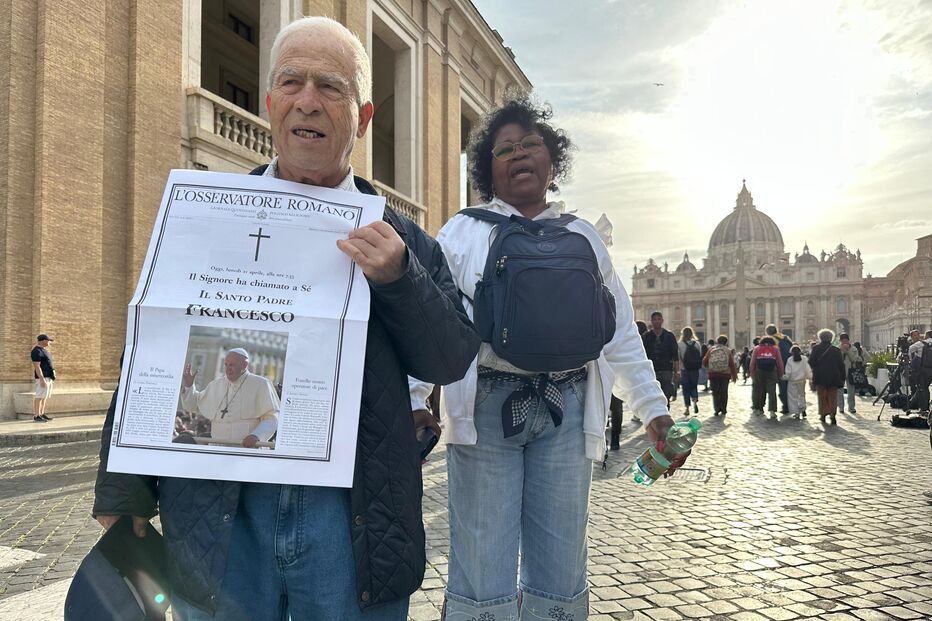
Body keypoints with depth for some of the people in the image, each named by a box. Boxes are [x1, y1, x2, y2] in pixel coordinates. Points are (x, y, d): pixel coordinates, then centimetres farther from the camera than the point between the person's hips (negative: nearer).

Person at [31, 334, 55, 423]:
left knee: (44, 397, 13)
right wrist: (42, 379, -24)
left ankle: (42, 414, 18)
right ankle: (36, 416, -9)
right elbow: (37, 366, -19)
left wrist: (52, 377, 22)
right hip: (43, 377, -10)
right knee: (39, 397, -9)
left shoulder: (43, 350, 18)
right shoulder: (37, 351, -13)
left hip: (49, 377, 10)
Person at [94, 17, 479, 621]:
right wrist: (124, 486, 6)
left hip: (352, 517, 0)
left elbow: (453, 361, 0)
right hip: (217, 510, 1)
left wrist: (396, 277, -16)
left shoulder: (399, 240, 3)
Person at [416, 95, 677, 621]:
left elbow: (620, 331, 16)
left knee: (561, 575, 11)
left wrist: (653, 407, 11)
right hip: (486, 407, -2)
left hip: (566, 410, 3)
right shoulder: (463, 232, 6)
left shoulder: (583, 237, 15)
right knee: (483, 578, 0)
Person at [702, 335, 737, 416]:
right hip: (725, 374, 0)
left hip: (713, 374, 0)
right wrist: (734, 376, 6)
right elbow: (732, 364, -1)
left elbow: (704, 362, 2)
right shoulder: (728, 351, 1)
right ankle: (723, 410, 12)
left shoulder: (711, 349, 2)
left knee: (715, 392, 5)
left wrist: (708, 368, 24)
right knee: (724, 392, 10)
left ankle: (717, 409, -7)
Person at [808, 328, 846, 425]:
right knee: (833, 398, 6)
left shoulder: (815, 349, -4)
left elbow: (811, 363, -7)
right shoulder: (836, 350, -1)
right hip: (833, 378, 0)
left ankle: (823, 415, 10)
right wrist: (842, 378, 6)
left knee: (822, 397, 11)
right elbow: (841, 365, 1)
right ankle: (832, 415, -3)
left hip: (820, 377, 0)